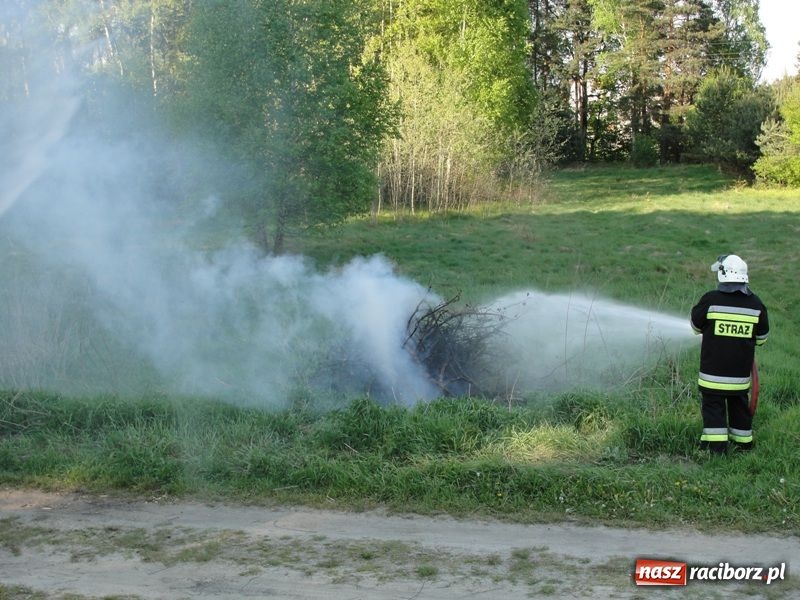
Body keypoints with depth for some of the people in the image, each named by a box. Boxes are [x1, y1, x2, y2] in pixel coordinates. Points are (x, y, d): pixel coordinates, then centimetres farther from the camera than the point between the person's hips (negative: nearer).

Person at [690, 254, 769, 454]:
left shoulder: (711, 299, -13)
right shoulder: (755, 303, -2)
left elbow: (696, 325, 2)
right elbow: (762, 337, 7)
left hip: (713, 370, -3)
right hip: (741, 370, 3)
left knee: (712, 403, 5)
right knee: (739, 404, 18)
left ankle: (715, 445, 1)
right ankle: (743, 441, 29)